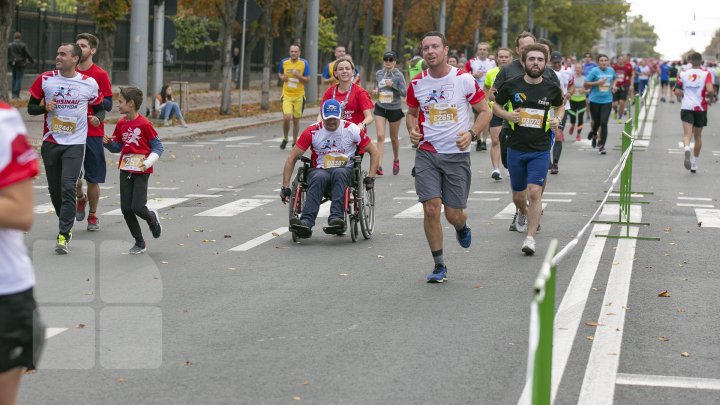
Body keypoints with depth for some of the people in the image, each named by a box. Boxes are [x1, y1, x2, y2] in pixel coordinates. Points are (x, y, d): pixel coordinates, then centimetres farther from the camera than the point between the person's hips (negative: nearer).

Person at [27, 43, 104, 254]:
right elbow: (31, 107, 8)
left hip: (75, 143, -3)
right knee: (54, 189, 10)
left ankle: (64, 236, -15)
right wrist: (45, 108, -13)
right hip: (50, 142, 3)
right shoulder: (45, 79, 2)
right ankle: (67, 224, 32)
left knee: (68, 187, -15)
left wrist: (98, 118, -11)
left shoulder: (90, 84, -2)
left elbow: (100, 109, 12)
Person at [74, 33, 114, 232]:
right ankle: (80, 198, 26)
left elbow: (108, 104, -2)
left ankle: (92, 215, 18)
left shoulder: (100, 75, -1)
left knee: (93, 179, 3)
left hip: (93, 133, -2)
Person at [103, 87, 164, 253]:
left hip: (141, 171, -6)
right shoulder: (121, 124, 7)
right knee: (126, 208, 2)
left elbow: (157, 146, -7)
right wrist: (109, 143, -5)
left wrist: (148, 162, -20)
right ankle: (139, 242, 15)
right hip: (125, 170, 6)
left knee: (137, 207, -12)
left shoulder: (144, 124, -11)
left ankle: (152, 218, 23)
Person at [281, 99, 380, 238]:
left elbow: (375, 152, 7)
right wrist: (286, 187, -4)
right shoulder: (312, 132, -1)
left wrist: (370, 177, -6)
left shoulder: (352, 130, 0)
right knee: (319, 177, -37)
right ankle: (307, 222, -50)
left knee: (339, 173, -37)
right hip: (319, 170, 0)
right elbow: (292, 158, 1)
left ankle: (336, 217, -49)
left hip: (345, 171, 0)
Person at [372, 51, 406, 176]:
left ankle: (396, 160, 37)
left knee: (394, 138, 11)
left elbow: (404, 93, -10)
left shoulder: (398, 75, -7)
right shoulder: (378, 74, 5)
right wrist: (376, 91, 1)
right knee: (380, 136, -13)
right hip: (380, 108, 2)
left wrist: (393, 85, -22)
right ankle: (379, 165, -19)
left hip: (394, 109, -2)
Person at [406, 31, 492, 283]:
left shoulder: (465, 80, -6)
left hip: (457, 155, -1)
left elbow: (485, 111, 1)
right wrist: (412, 130, -4)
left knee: (454, 214, 0)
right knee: (431, 209, -11)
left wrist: (471, 134, -16)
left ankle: (462, 227, 40)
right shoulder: (417, 84, 2)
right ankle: (439, 266, 4)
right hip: (427, 154, 1)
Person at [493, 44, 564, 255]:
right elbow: (496, 105, 10)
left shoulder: (551, 88, -2)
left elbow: (560, 105, 19)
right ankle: (523, 213, 50)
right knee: (518, 196, 14)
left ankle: (530, 238, -8)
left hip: (540, 150, -1)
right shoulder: (511, 85, -5)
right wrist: (507, 115, -11)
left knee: (534, 192, -16)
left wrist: (558, 119, -1)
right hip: (516, 148, 1)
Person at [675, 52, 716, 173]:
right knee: (698, 135, 16)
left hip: (686, 107, 0)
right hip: (701, 108, 0)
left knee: (687, 134, -9)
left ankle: (687, 149, -44)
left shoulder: (683, 73, 2)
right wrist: (712, 97, 4)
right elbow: (710, 90, -17)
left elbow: (677, 91, 1)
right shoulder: (706, 73, -3)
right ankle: (694, 164, 23)